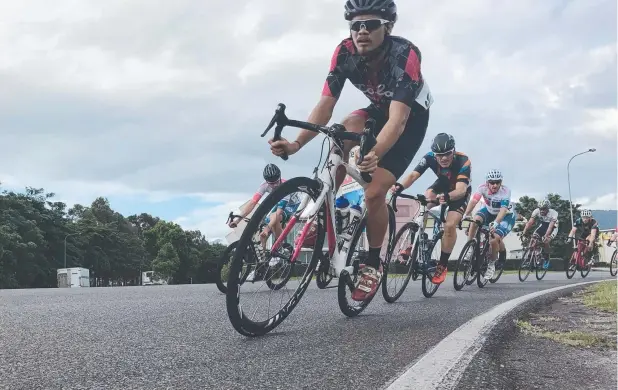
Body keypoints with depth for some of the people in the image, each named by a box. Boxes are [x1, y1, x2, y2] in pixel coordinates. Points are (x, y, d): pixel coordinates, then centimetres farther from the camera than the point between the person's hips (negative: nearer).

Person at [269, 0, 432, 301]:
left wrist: (374, 155, -63)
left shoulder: (405, 54, -35)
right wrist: (296, 144, -42)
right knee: (346, 130, -32)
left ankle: (373, 264, 3)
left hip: (412, 116, -4)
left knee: (374, 192, -20)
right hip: (379, 109, 4)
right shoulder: (345, 52, -22)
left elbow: (398, 118, -45)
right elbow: (325, 104, -26)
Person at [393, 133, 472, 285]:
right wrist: (400, 186, -59)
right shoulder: (430, 158, -27)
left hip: (460, 192, -3)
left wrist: (447, 197, -70)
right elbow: (413, 175, -37)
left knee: (450, 226, -22)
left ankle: (442, 266, -5)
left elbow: (461, 190, -48)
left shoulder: (463, 162, -37)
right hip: (442, 185, 3)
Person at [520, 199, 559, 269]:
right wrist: (524, 232, -43)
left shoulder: (553, 213, -32)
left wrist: (546, 236, -56)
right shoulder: (536, 211, -24)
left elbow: (550, 226, -41)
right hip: (543, 225, 4)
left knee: (546, 241, -28)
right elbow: (530, 222, -30)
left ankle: (546, 259, -5)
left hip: (553, 227, -4)